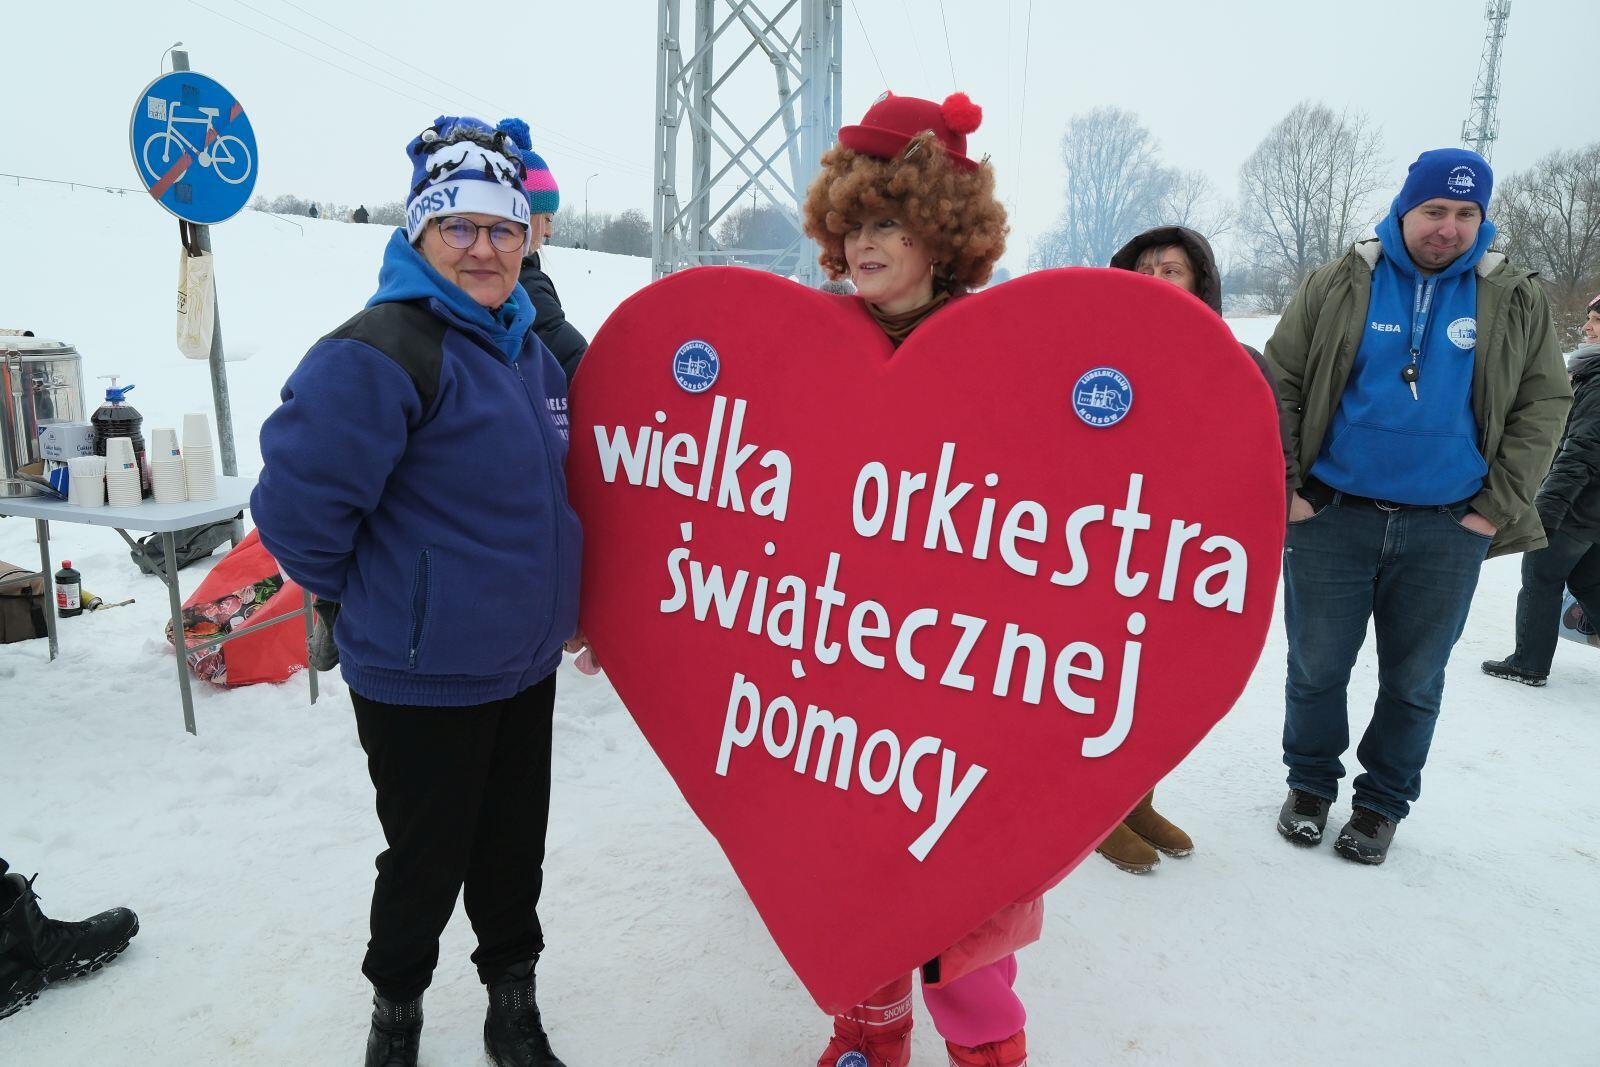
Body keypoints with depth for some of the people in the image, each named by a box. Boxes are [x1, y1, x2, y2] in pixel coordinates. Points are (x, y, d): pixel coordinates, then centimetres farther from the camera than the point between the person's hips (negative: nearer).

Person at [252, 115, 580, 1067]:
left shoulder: (529, 347, 6)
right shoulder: (378, 353, -20)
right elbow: (299, 504, -21)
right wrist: (367, 594, -6)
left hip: (526, 664, 7)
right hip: (421, 678, -6)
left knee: (514, 847, 20)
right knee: (428, 862, 12)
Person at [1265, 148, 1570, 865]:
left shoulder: (1517, 302, 6)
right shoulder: (1339, 287, 1)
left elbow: (1543, 403, 7)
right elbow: (1279, 385, 1)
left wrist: (1500, 505, -3)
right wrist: (1285, 489, -5)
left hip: (1447, 532, 1)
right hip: (1331, 517, -1)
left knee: (1414, 681, 11)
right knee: (1316, 668, 8)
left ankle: (1382, 803, 30)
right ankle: (1311, 785, 29)